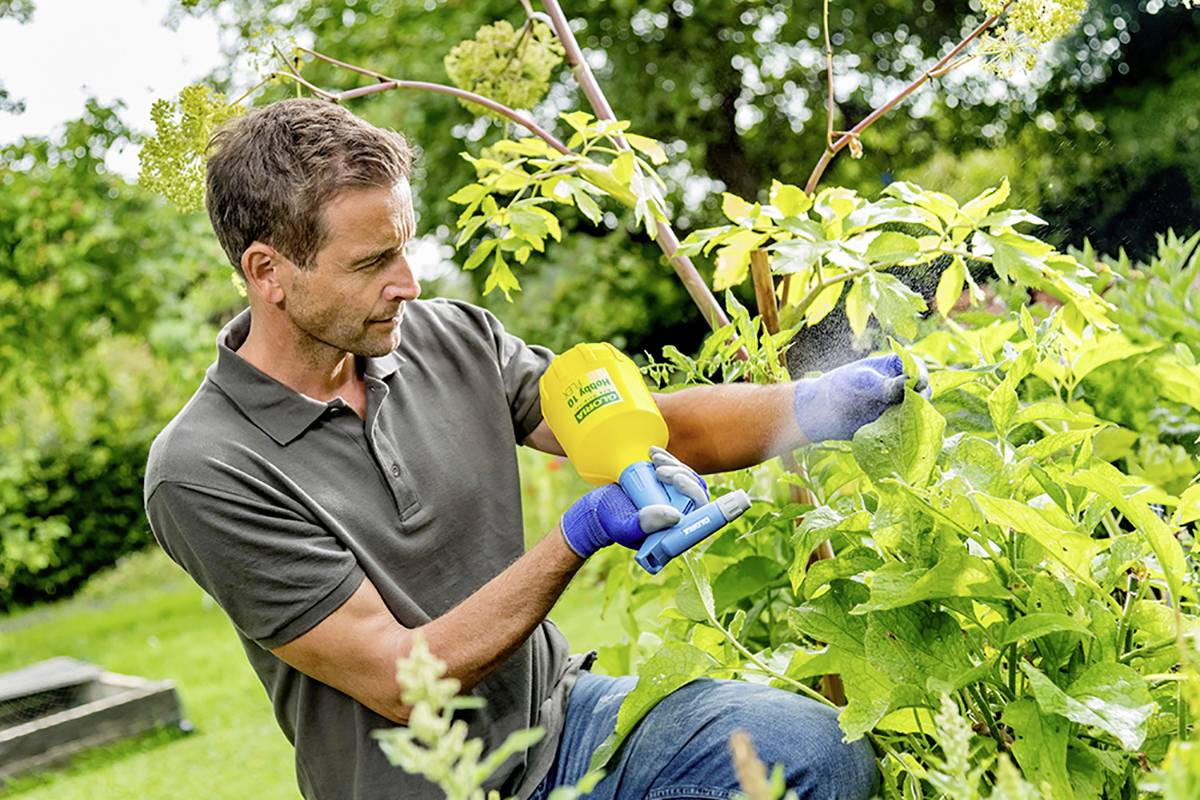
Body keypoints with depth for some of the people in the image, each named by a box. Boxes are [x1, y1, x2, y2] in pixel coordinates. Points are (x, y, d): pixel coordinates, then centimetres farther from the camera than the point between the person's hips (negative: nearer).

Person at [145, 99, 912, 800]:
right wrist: (583, 533, -25)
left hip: (559, 712, 4)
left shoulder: (452, 337, -1)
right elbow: (398, 682, -17)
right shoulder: (203, 473, -18)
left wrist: (807, 407, -13)